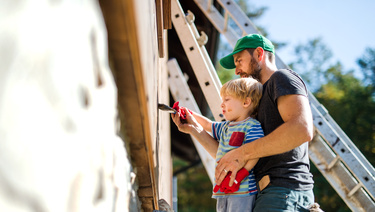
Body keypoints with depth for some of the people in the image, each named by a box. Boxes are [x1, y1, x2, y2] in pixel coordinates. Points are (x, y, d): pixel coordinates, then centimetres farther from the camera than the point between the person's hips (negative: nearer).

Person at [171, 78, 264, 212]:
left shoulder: (252, 126, -8)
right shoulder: (225, 127, 18)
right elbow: (207, 124, 36)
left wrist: (238, 176, -23)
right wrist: (188, 114, 34)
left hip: (242, 190, -8)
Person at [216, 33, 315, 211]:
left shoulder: (282, 78, 2)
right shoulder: (261, 99, 29)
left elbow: (302, 129, -20)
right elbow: (224, 154, 25)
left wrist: (243, 153, -18)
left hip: (284, 191, -9)